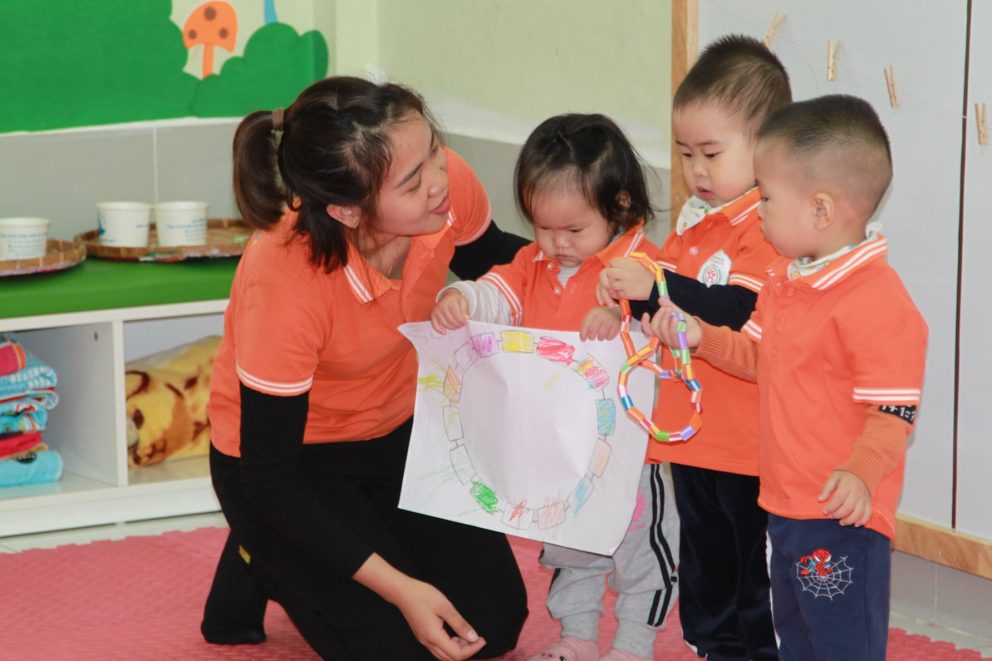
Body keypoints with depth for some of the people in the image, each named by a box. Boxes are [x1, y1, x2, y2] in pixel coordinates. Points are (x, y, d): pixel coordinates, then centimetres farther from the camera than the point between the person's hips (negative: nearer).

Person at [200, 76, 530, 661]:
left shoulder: (449, 184, -26)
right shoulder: (284, 283, -38)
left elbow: (491, 260, 2)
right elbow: (271, 479, -27)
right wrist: (398, 588, -29)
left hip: (394, 430, 5)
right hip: (286, 455, -5)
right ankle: (261, 564, 13)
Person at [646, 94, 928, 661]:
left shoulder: (877, 302, -22)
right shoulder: (786, 281, 9)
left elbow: (894, 407, -23)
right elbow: (760, 358, 21)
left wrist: (861, 471, -35)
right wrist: (700, 337, 7)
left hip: (843, 513, -10)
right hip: (786, 503, 10)